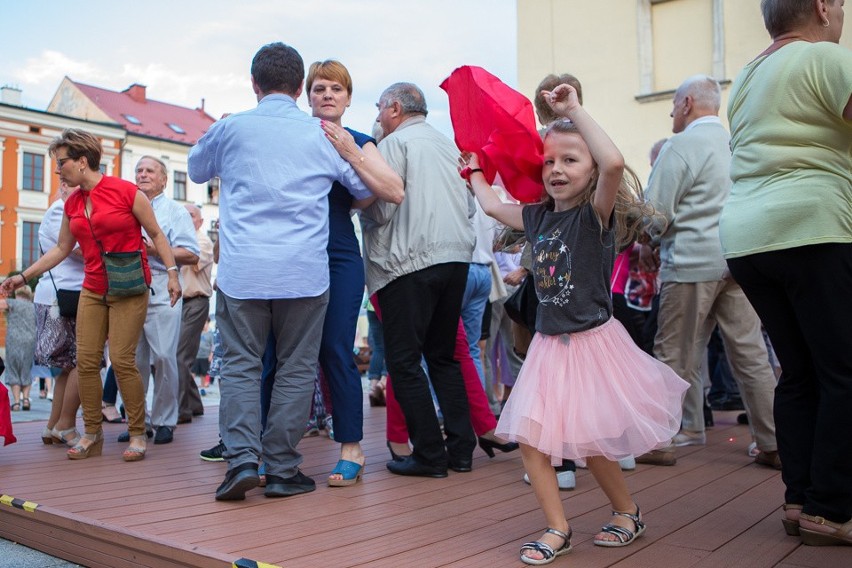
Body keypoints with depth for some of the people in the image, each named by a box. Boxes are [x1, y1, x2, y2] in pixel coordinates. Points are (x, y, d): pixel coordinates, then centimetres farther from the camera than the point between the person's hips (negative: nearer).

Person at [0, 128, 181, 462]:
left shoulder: (126, 191, -9)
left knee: (122, 360, -10)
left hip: (129, 290, -6)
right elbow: (61, 249, 17)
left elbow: (157, 235, -3)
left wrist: (172, 274, -9)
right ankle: (92, 434, 13)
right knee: (86, 361, 1)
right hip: (92, 290, 6)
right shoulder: (72, 204, 9)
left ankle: (137, 434, 3)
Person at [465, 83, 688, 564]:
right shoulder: (538, 217, 7)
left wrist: (574, 110, -25)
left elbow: (614, 162, -31)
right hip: (549, 345, 6)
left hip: (592, 342, -6)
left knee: (591, 443, 3)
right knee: (531, 439, -1)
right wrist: (475, 169, 34)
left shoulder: (596, 214, -12)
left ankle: (629, 513, 30)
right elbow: (491, 204, 25)